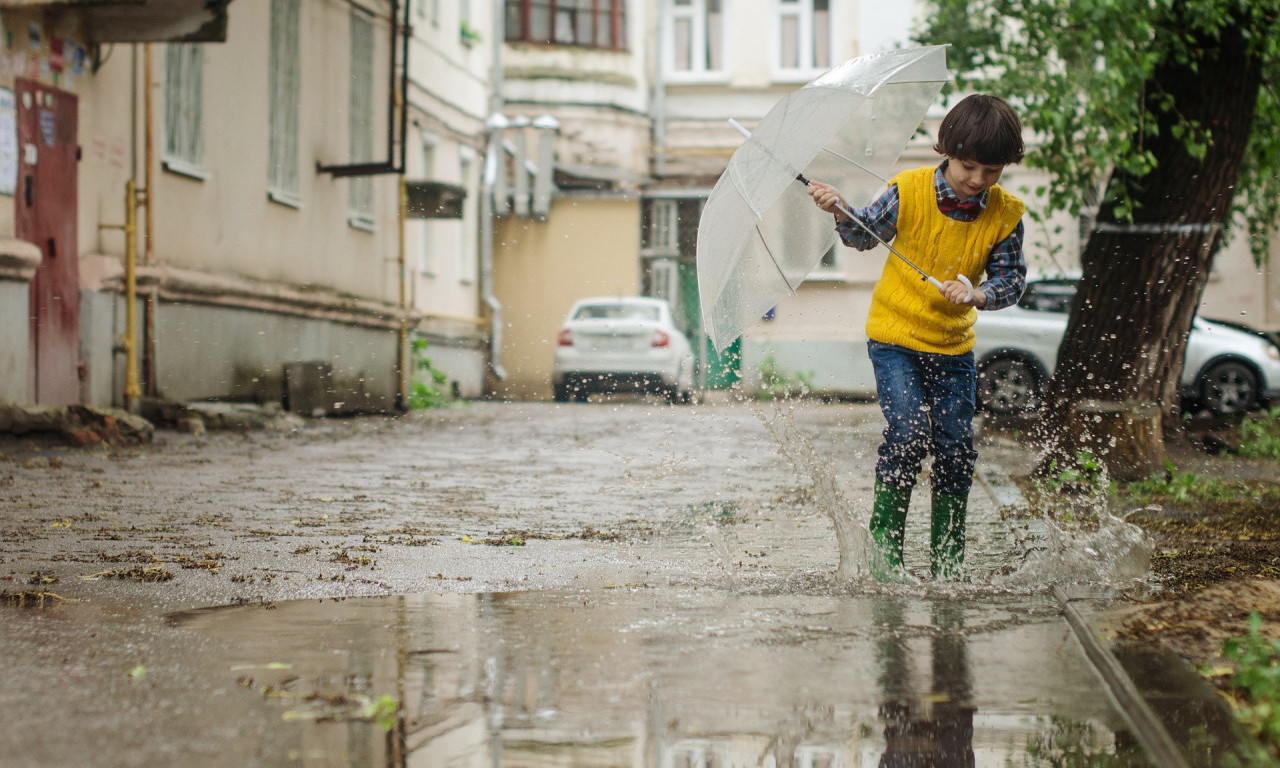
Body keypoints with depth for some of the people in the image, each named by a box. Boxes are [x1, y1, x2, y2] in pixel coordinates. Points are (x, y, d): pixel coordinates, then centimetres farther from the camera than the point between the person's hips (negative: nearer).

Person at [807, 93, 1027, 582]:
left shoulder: (1005, 215, -7)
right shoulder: (908, 192, -12)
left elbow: (1012, 280, -3)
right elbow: (864, 235, 3)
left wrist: (977, 294, -22)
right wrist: (840, 213, -17)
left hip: (953, 345, 3)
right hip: (895, 336, -3)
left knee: (956, 446, 0)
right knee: (909, 432, -18)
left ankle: (947, 559, 15)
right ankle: (884, 537, 0)